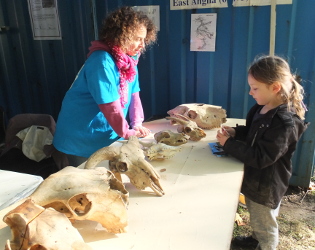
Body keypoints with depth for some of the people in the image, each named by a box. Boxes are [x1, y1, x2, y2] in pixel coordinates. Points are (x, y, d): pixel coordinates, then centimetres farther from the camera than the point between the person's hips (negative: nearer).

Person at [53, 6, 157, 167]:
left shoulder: (129, 59, 0)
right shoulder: (102, 62, -26)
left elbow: (134, 94, 3)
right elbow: (110, 106, -25)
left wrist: (137, 124, -5)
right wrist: (127, 133, -16)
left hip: (107, 135, 7)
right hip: (83, 137, -7)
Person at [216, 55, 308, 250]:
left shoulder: (284, 123, -31)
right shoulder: (264, 107, -3)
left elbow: (260, 158, -32)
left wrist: (228, 144, -27)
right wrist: (236, 132, -5)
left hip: (266, 185, -9)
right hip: (256, 179, 9)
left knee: (265, 225, 17)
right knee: (257, 219, 32)